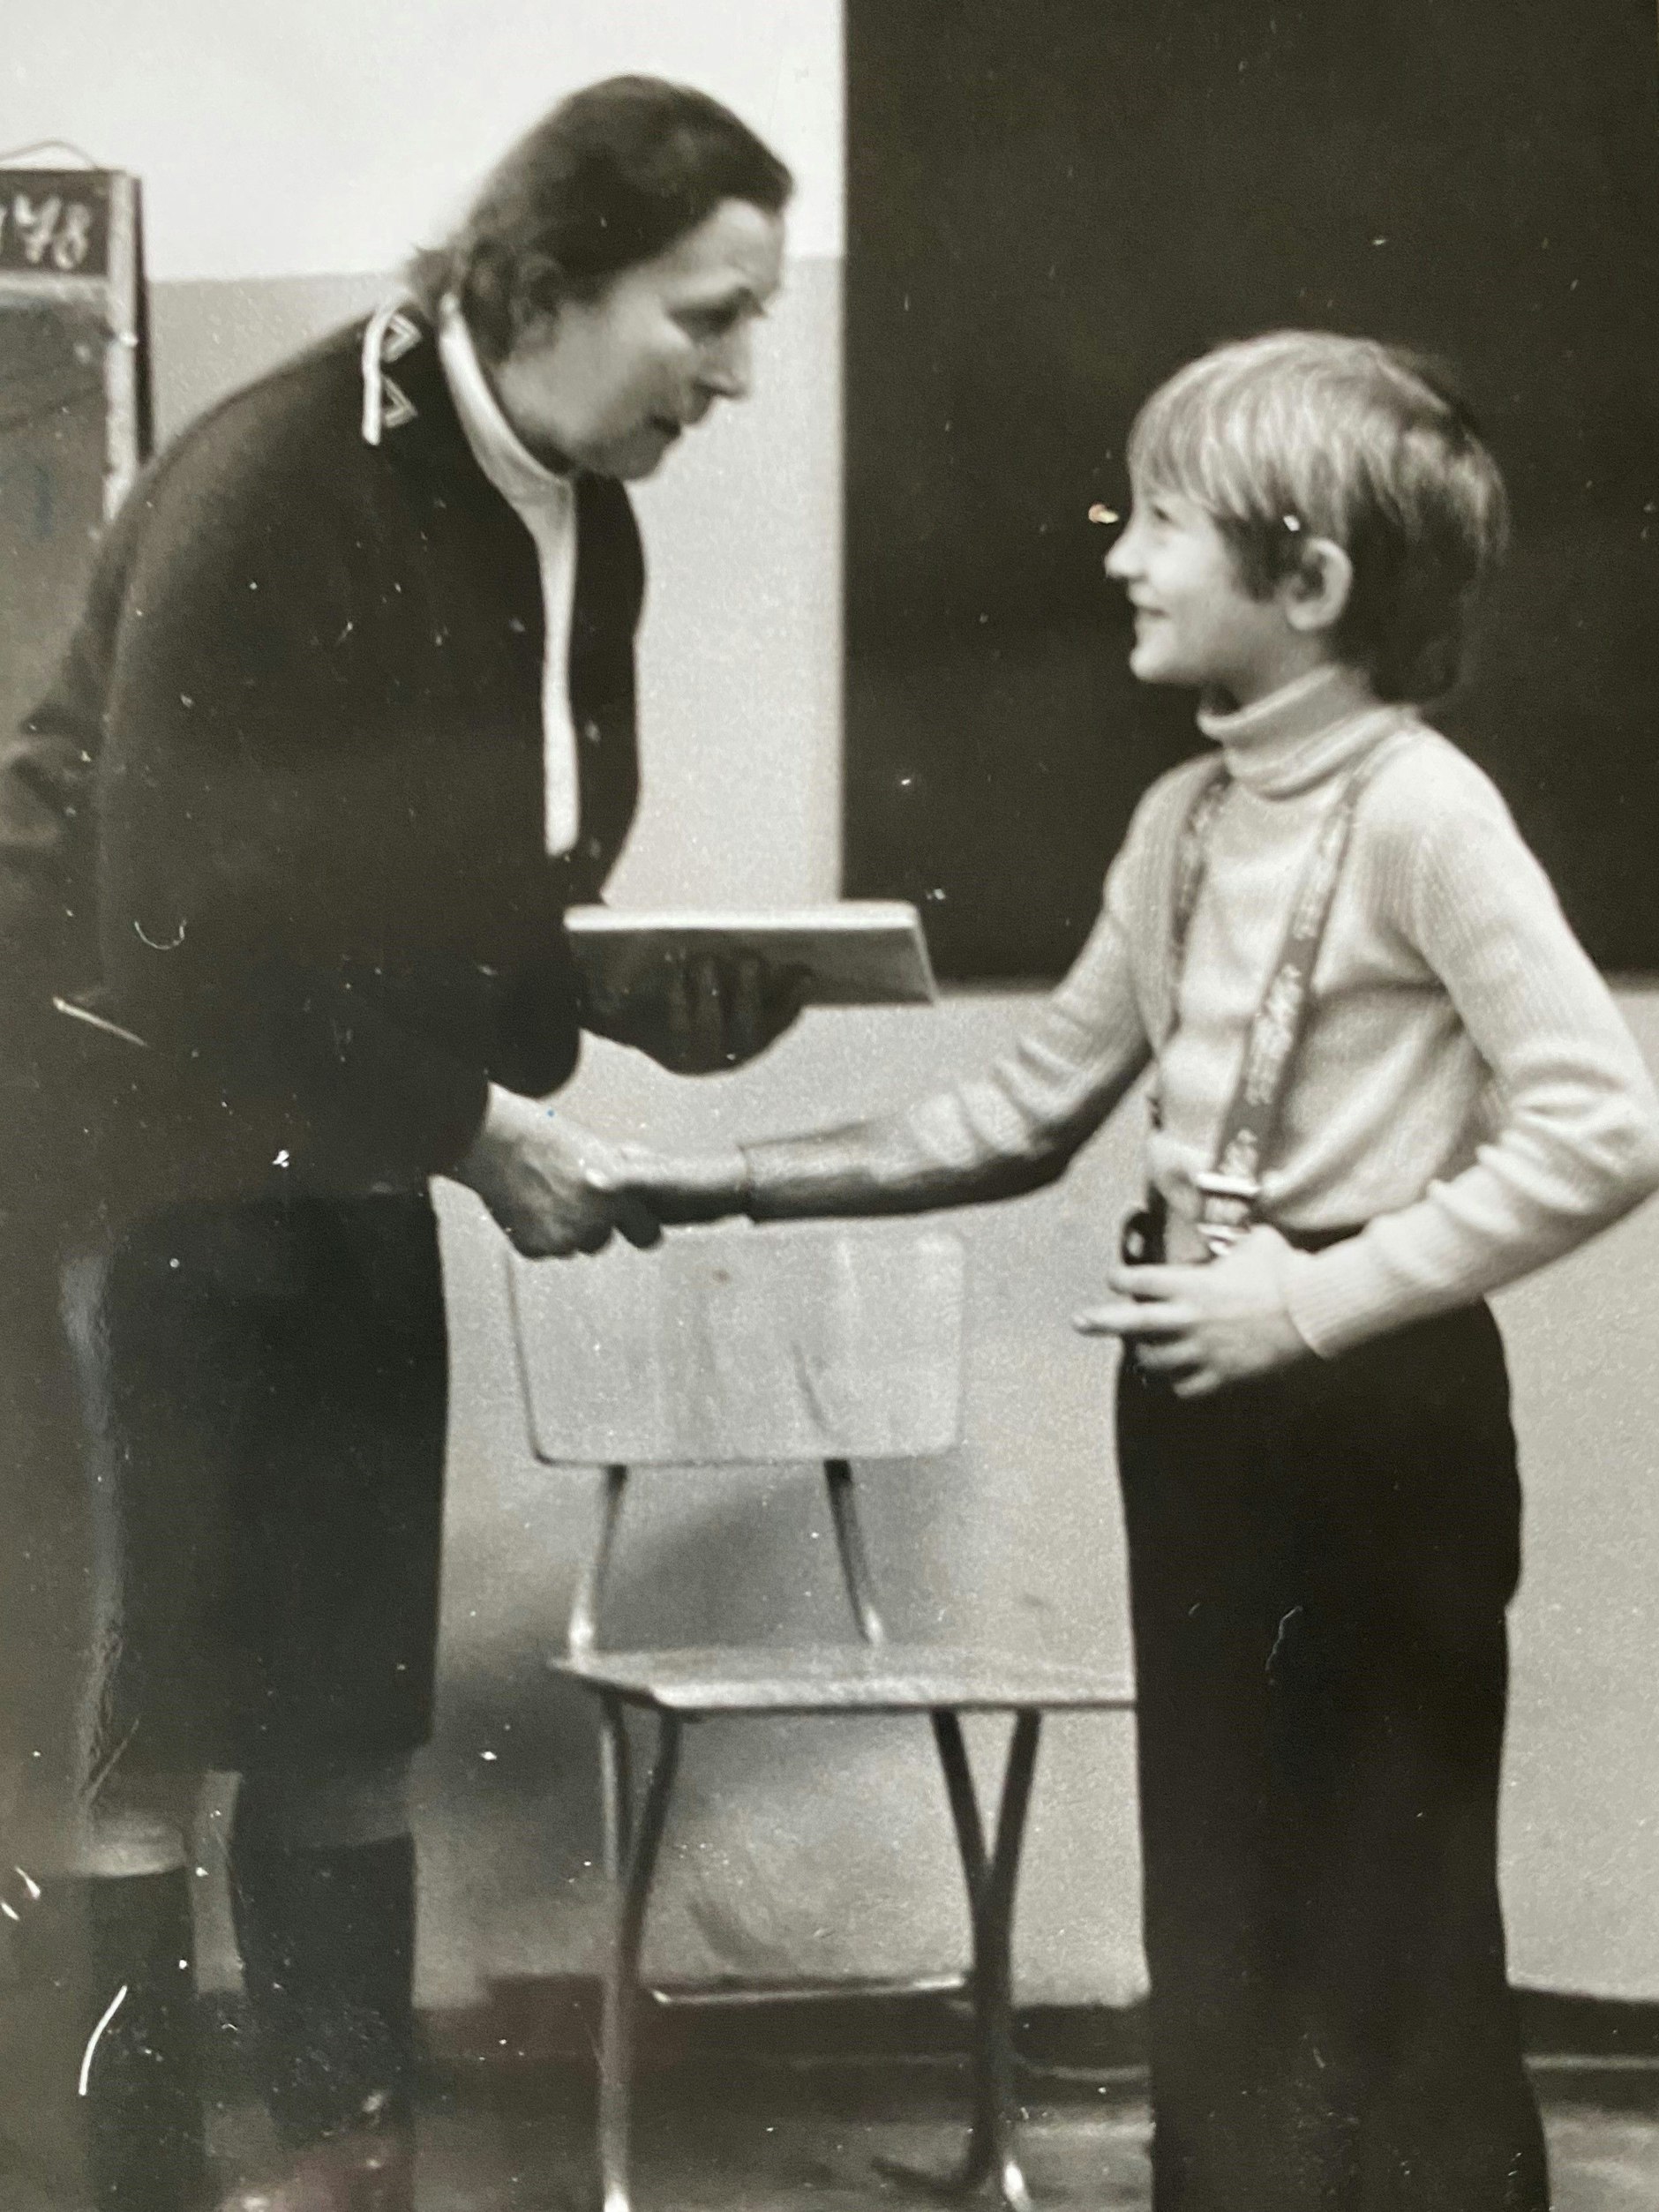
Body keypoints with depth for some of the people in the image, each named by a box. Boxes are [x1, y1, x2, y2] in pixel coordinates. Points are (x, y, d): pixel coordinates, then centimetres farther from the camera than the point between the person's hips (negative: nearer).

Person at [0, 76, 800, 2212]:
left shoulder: (581, 534, 0)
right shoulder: (272, 485, -23)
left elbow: (517, 888, 6)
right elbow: (183, 920, -25)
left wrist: (692, 993, -13)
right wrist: (468, 1123, -22)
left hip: (341, 1143, 7)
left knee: (347, 1688, 7)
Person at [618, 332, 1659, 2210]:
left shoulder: (1418, 811, -15)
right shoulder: (1183, 821, 9)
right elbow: (1025, 1117, 16)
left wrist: (1320, 1300, -22)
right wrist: (738, 1180, 9)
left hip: (1378, 1408, -8)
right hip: (1202, 1391, 8)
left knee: (1386, 1938, -1)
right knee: (1215, 1911, 14)